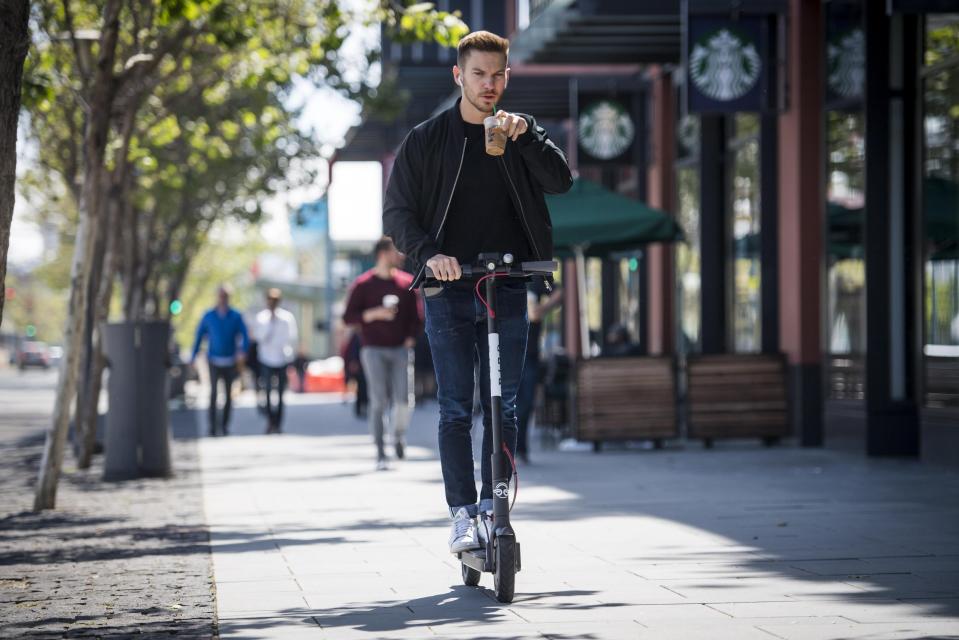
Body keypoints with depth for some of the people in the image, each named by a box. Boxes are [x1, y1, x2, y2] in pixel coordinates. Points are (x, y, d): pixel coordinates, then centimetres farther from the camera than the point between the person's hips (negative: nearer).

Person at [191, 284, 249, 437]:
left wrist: (242, 351, -24)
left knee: (228, 394, 8)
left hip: (230, 361, 1)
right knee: (213, 391, -15)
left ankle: (225, 424, 23)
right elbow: (199, 336, 8)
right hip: (214, 361, -1)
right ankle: (212, 425, -16)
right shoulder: (208, 316, 0)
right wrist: (193, 356, 7)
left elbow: (245, 337, -5)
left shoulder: (236, 317, -2)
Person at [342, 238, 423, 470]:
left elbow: (416, 316, 14)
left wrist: (411, 339, 0)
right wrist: (375, 313, -13)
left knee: (403, 400, -9)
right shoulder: (363, 285, 1)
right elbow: (348, 317, 0)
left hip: (400, 349, 2)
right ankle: (380, 453, -2)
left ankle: (399, 434, 20)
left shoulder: (407, 283, 9)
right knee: (379, 401, -7)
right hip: (373, 349, -2)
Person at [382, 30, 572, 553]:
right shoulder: (426, 140, 4)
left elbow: (561, 181, -7)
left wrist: (524, 135, -20)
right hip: (449, 290, -2)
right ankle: (462, 514, -1)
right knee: (455, 409, -4)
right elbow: (397, 213, 1)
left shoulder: (520, 134, 9)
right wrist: (428, 253, -17)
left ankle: (492, 508, 11)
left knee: (503, 406, 3)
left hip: (507, 292, 2)